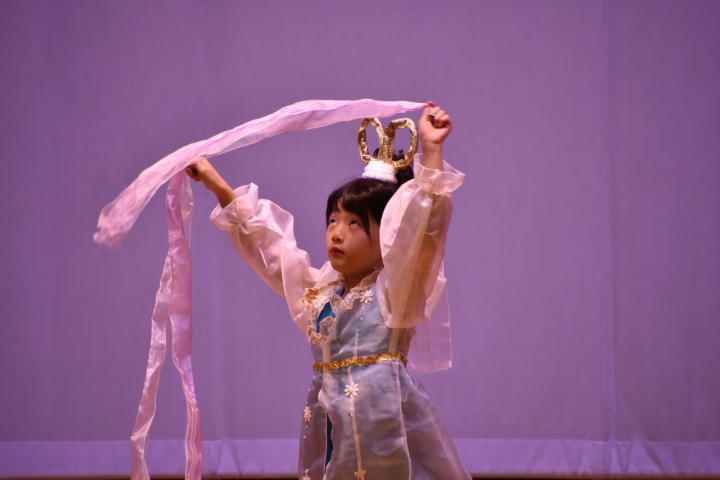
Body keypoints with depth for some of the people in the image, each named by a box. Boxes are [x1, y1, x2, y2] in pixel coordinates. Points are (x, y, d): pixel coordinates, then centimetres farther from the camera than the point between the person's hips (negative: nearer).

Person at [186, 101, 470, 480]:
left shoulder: (396, 289, -1)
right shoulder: (317, 290, 17)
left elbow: (425, 225, -16)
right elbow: (264, 239, 27)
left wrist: (431, 151, -23)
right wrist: (218, 185, 30)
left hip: (385, 417, -6)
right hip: (327, 417, 6)